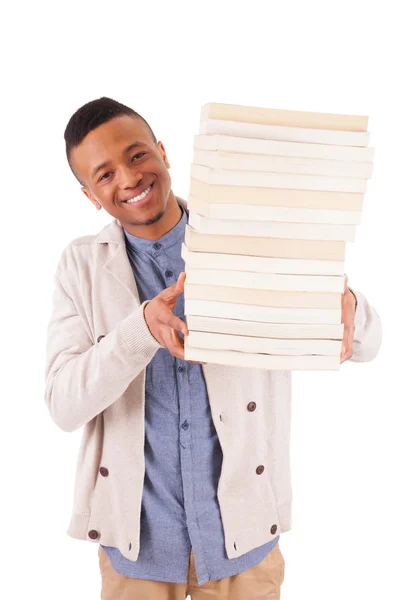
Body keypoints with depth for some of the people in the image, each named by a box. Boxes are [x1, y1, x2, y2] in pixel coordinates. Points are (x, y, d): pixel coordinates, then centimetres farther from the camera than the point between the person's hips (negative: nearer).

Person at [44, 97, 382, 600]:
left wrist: (343, 307, -31)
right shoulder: (81, 266, -4)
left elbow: (366, 346, -7)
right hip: (137, 536, 0)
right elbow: (64, 406, -13)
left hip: (242, 532, 0)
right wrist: (142, 327, -30)